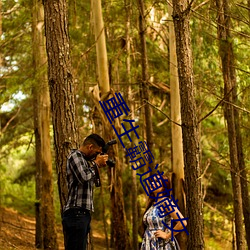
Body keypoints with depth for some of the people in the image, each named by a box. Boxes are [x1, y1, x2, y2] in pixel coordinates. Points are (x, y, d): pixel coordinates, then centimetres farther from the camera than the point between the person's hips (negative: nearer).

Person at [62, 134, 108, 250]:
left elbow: (91, 179, 28)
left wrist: (97, 166, 14)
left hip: (83, 214, 10)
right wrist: (96, 164, -5)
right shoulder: (75, 156, -6)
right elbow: (84, 177, -20)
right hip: (76, 213, -10)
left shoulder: (84, 159, 22)